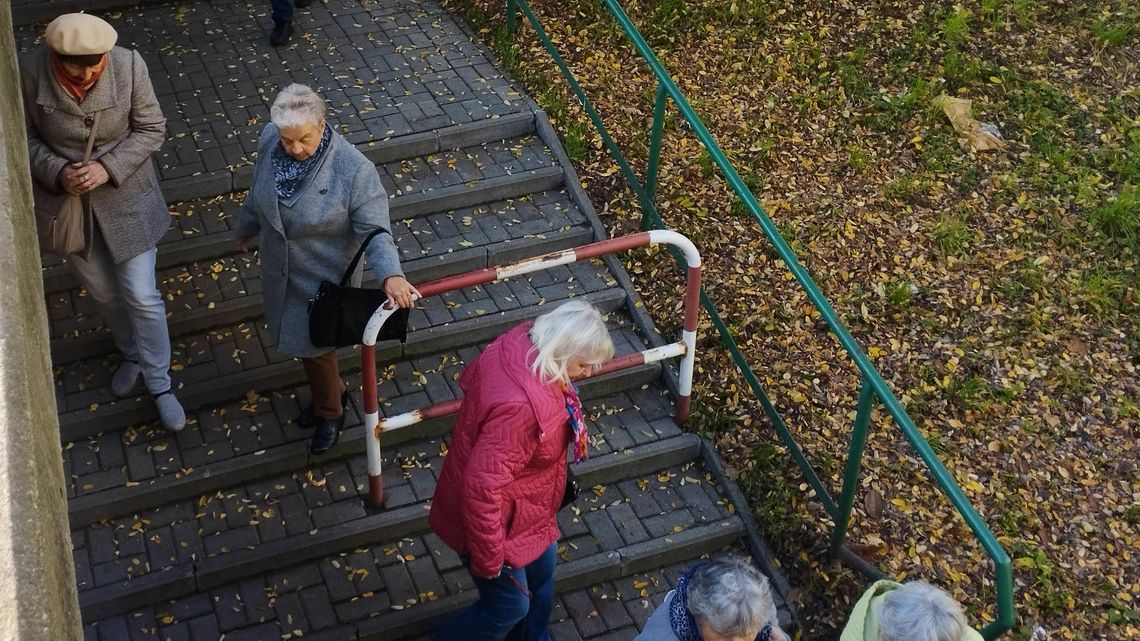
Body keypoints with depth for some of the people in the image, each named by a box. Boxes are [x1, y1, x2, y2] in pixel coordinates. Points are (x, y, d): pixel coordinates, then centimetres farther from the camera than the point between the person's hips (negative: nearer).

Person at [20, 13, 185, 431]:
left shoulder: (129, 65, -22)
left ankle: (159, 383, 26)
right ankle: (131, 354, 49)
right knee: (102, 293, 21)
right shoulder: (30, 72, -21)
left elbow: (152, 129, -11)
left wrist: (108, 167, -24)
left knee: (141, 294, 6)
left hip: (126, 197, -1)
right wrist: (57, 172, -23)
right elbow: (25, 137, -6)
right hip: (66, 201, 2)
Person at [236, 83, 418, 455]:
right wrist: (245, 229, 23)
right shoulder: (270, 140, -14)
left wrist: (391, 274, -45)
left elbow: (375, 230, -28)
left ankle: (330, 413, 41)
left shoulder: (354, 170, -30)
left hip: (323, 278, -5)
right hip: (280, 272, 6)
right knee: (298, 337, 24)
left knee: (314, 345, 11)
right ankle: (331, 393, 52)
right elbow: (258, 193, 6)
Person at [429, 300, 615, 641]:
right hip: (501, 518, -9)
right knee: (509, 607, 13)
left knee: (541, 574, 29)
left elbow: (470, 379, 6)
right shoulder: (520, 406, -41)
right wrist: (489, 558, -23)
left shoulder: (523, 344, -15)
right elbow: (483, 485, -35)